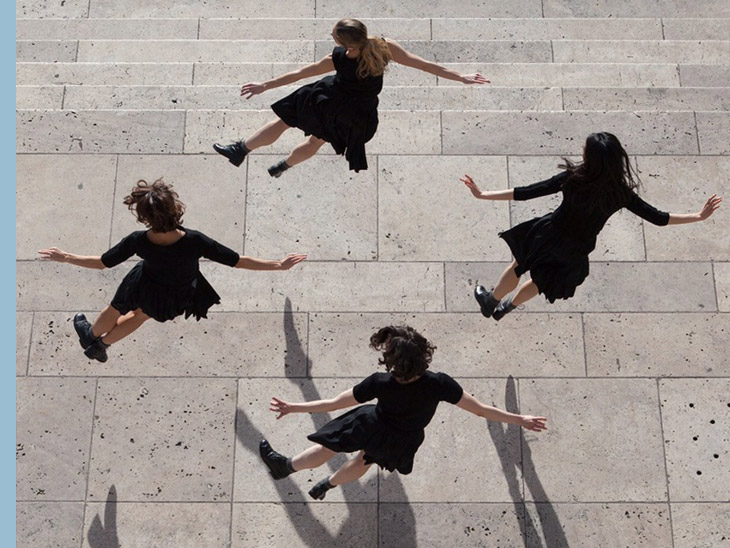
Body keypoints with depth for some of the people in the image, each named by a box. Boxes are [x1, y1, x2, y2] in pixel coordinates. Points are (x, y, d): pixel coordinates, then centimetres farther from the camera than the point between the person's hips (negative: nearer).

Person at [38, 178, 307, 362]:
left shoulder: (138, 242, -36)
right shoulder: (194, 241, -40)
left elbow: (103, 263, -20)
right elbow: (238, 261, -34)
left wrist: (66, 258, -5)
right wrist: (280, 265, -27)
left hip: (147, 289, -1)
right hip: (181, 295, 2)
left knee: (114, 311, 33)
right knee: (139, 315, 33)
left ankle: (92, 335, 64)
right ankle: (100, 344, 56)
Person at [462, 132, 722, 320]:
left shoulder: (571, 179, -30)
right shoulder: (620, 193, -23)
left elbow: (526, 193, -30)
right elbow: (657, 218, -16)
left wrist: (483, 194, -26)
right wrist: (699, 216, -6)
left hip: (549, 237, -3)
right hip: (575, 252, 3)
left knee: (518, 267, 26)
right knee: (541, 281, 30)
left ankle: (492, 301, 48)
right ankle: (506, 307, 51)